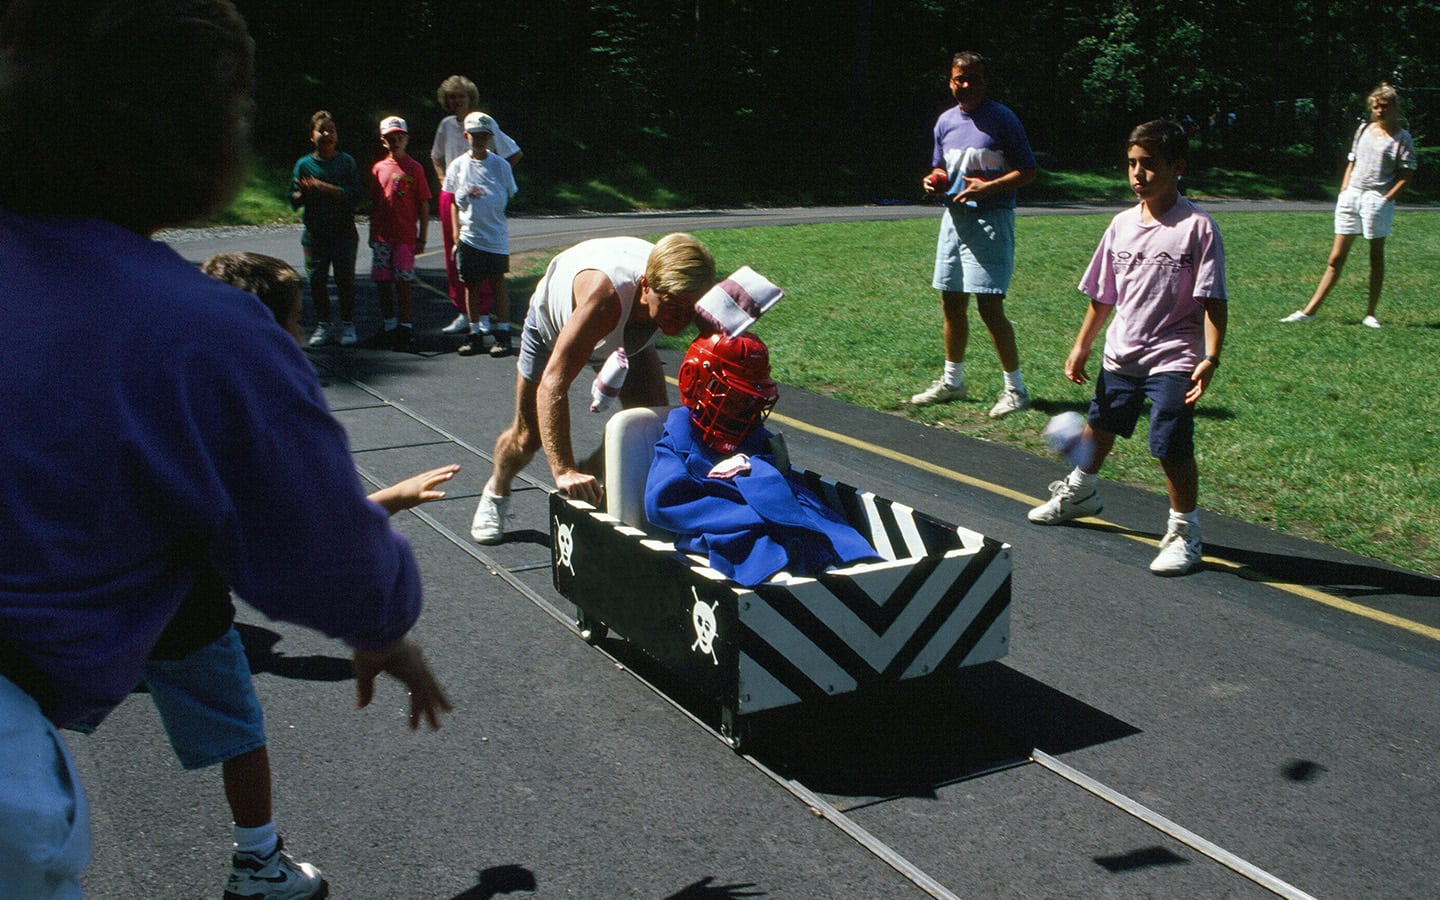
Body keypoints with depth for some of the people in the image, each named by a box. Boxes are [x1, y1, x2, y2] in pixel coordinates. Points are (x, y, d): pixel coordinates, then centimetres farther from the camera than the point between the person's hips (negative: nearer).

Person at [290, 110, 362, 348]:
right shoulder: (304, 164, 5)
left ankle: (347, 325, 13)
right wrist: (303, 193, -15)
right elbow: (294, 200, 7)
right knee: (317, 280, 3)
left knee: (345, 279, 0)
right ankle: (323, 325, 16)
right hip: (314, 232, 2)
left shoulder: (347, 162, 1)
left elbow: (355, 195, -9)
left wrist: (325, 188, -16)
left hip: (343, 232, -2)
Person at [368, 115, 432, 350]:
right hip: (382, 236, 4)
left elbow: (424, 205, -2)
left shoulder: (414, 168, -2)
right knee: (383, 283, 8)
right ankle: (389, 326, 20)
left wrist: (422, 238, -5)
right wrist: (372, 234, 13)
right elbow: (374, 204, 15)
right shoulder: (378, 168, 10)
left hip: (405, 237, -4)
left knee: (404, 283, -4)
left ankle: (405, 329, 3)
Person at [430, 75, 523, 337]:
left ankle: (483, 313, 1)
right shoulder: (446, 125, 11)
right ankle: (463, 313, 14)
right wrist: (443, 179, 13)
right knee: (453, 255, 6)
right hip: (450, 196, 6)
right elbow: (436, 156, 28)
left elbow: (515, 154, -2)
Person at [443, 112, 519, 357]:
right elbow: (454, 204, 11)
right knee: (471, 284, 6)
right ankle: (475, 335, 15)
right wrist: (456, 236, 6)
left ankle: (503, 335, 5)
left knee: (497, 282, 0)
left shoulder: (500, 165, 2)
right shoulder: (458, 166, 7)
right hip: (469, 236, 2)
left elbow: (510, 198, 7)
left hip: (496, 236, -2)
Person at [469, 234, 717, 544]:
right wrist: (563, 470, -60)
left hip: (629, 333, 4)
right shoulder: (604, 295, -51)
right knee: (530, 434, 10)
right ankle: (497, 491, 42)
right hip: (554, 322, -3)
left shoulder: (689, 297, -37)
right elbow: (553, 382, -53)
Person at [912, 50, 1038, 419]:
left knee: (989, 307, -10)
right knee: (952, 305, 12)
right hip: (954, 218, 7)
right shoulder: (945, 121, 12)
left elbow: (1028, 171, -7)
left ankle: (1015, 389, 1)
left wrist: (988, 187, -20)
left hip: (991, 220, -6)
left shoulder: (1002, 119, -6)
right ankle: (952, 381, 27)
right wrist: (932, 181, 1)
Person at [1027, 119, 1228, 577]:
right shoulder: (1122, 225, 3)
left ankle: (1184, 529, 10)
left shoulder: (1197, 227, -13)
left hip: (1173, 359, -6)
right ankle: (1080, 491, 49)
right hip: (1120, 354, 6)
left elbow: (1214, 301, -15)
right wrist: (1082, 345, 12)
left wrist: (1211, 358, -23)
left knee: (1172, 447, -11)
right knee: (1099, 425, 23)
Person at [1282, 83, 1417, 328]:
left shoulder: (1401, 138, -1)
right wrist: (1343, 194, 8)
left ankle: (1370, 314, 10)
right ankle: (1310, 310, 2)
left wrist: (1385, 199, -14)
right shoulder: (1363, 130, 13)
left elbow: (1406, 177, -4)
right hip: (1351, 195, 4)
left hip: (1378, 200, -4)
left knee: (1376, 257, 4)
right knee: (1336, 258, 4)